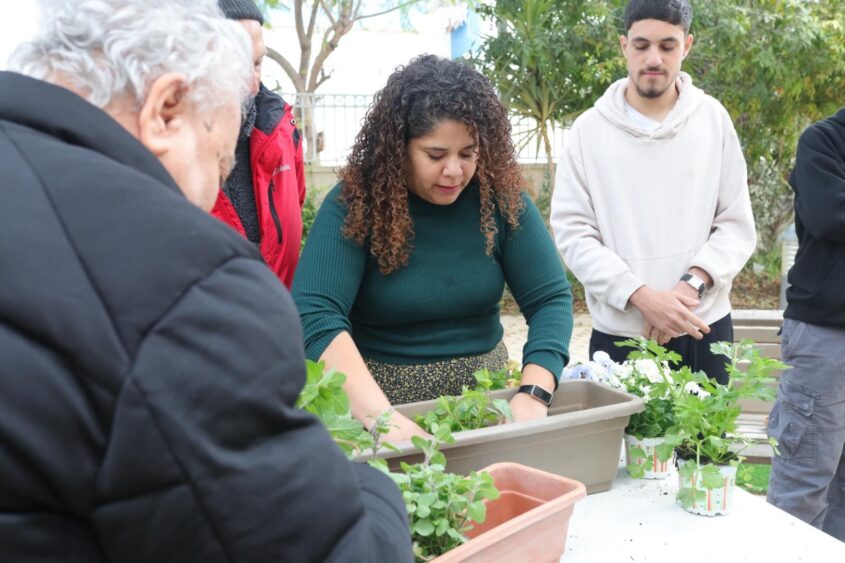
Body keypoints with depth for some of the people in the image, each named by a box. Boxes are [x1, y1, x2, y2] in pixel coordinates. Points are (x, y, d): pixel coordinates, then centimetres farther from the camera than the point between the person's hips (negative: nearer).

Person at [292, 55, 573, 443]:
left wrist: (534, 393, -22)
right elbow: (315, 314, -23)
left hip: (484, 397, 3)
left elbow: (550, 298, -6)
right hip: (377, 393, -2)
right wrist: (379, 415, -35)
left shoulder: (500, 197, -4)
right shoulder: (354, 204, -13)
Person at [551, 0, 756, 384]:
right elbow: (572, 232, -6)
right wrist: (640, 296, -17)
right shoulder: (589, 129, -1)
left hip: (703, 330, 1)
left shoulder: (713, 119, 2)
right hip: (618, 335, -1)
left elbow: (737, 225, 1)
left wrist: (691, 286, -15)